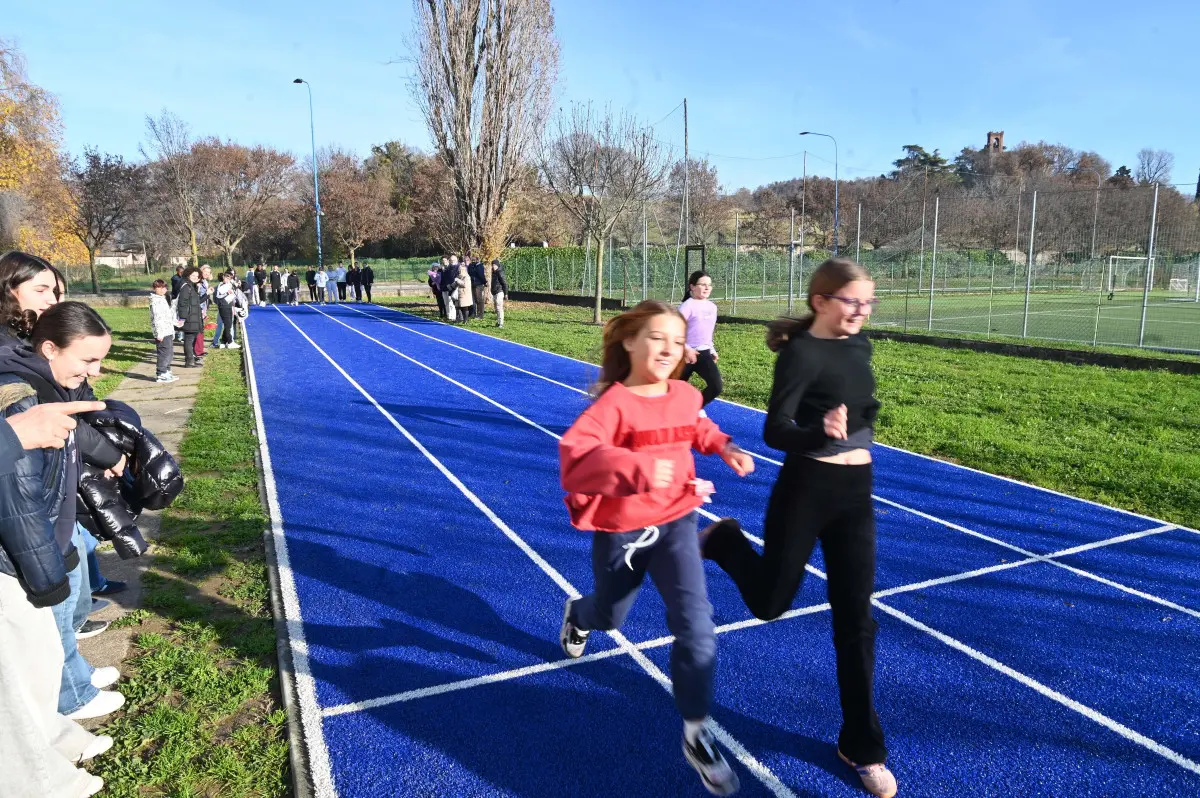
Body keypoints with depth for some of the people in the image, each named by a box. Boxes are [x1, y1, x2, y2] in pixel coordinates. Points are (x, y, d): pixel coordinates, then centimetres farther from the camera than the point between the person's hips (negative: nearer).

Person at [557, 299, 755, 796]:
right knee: (611, 616, 22)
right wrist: (638, 469, -53)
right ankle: (577, 616, 62)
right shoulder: (614, 403, -24)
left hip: (675, 521, 3)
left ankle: (696, 733, 8)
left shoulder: (686, 396, -5)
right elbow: (575, 451, -42)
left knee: (696, 623, -11)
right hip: (620, 530, -3)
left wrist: (724, 447, 3)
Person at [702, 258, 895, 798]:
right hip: (806, 488, -6)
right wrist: (822, 432, -40)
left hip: (857, 492, 6)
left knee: (856, 621, 9)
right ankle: (723, 539, 37)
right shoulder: (801, 353, -16)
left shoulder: (859, 346, 5)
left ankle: (861, 747, 23)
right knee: (769, 602, 7)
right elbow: (774, 431, -24)